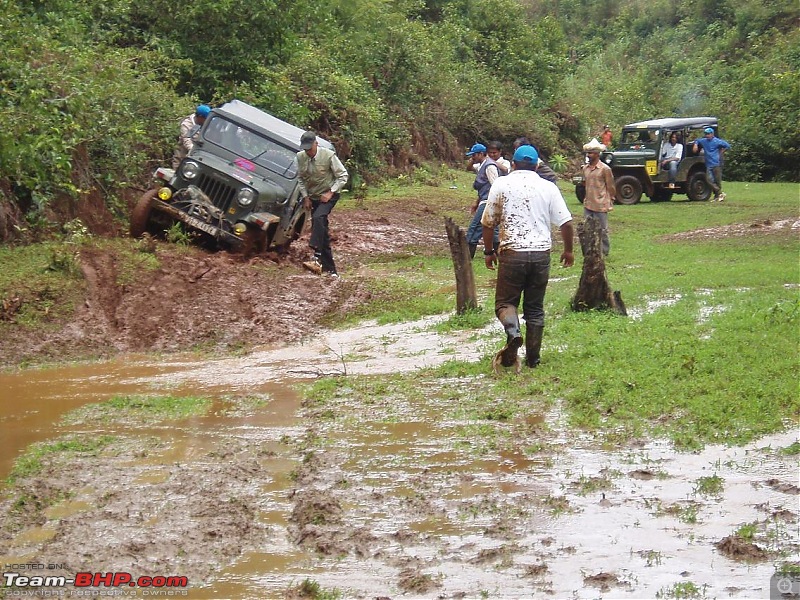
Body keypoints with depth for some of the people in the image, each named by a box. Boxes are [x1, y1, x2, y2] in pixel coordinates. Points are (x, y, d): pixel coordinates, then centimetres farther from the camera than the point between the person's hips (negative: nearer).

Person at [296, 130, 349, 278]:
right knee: (322, 230, 4)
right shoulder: (300, 157, -5)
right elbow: (301, 179, 9)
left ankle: (317, 258, -41)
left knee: (318, 218, -31)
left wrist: (330, 193, -18)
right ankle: (330, 269, 10)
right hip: (313, 197, 6)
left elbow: (343, 176, -12)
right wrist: (305, 197, 0)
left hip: (329, 195, -6)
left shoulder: (328, 155, -17)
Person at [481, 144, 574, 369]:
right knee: (535, 307, 12)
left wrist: (489, 251, 16)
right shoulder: (548, 188, 5)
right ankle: (533, 357, 12)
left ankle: (513, 333, -23)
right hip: (541, 253, 2)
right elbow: (566, 222, 3)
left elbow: (488, 223, 4)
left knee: (505, 302, 7)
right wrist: (568, 250, 17)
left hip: (512, 252, -2)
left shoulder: (501, 184, 2)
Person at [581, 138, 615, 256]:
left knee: (602, 231, 1)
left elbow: (611, 187, -5)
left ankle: (605, 253, 12)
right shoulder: (585, 168, 8)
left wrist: (611, 201, -1)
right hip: (588, 205, 6)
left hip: (601, 206, -6)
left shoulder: (605, 169, -10)